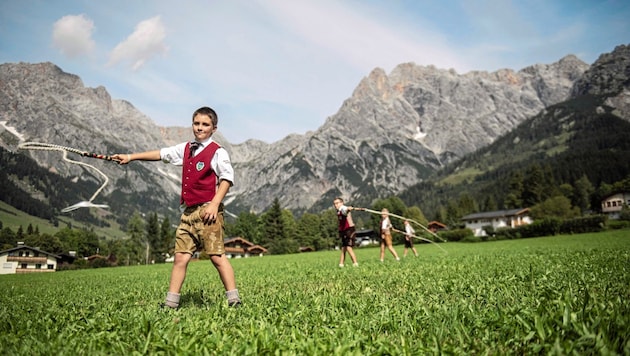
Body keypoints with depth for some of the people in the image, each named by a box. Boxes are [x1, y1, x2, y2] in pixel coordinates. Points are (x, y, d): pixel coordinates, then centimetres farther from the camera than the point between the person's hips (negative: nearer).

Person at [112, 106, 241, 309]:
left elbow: (227, 178, -10)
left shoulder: (218, 152, -3)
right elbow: (161, 154, 24)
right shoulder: (186, 149, 17)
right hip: (189, 211, 7)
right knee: (181, 256, 6)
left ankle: (234, 299, -1)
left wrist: (215, 204, -18)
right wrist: (130, 157, 25)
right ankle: (171, 302, 13)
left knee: (217, 255, -9)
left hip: (207, 210, -7)